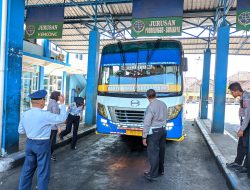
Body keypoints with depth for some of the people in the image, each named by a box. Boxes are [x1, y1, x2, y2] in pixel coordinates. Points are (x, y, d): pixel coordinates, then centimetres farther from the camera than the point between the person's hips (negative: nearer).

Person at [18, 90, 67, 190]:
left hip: (29, 143, 7)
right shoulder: (45, 115, -20)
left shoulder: (25, 114, 0)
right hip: (43, 144, -6)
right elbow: (62, 118, -15)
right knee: (43, 171, 8)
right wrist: (62, 103, -8)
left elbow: (21, 130, 9)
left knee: (27, 169, 20)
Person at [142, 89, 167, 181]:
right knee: (161, 151, 17)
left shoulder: (150, 107, -18)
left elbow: (147, 123, -18)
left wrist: (144, 137, -13)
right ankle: (161, 170, 32)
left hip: (154, 132, -8)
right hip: (163, 130, 8)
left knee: (153, 153, 1)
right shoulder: (163, 104, 4)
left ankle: (153, 174, 10)